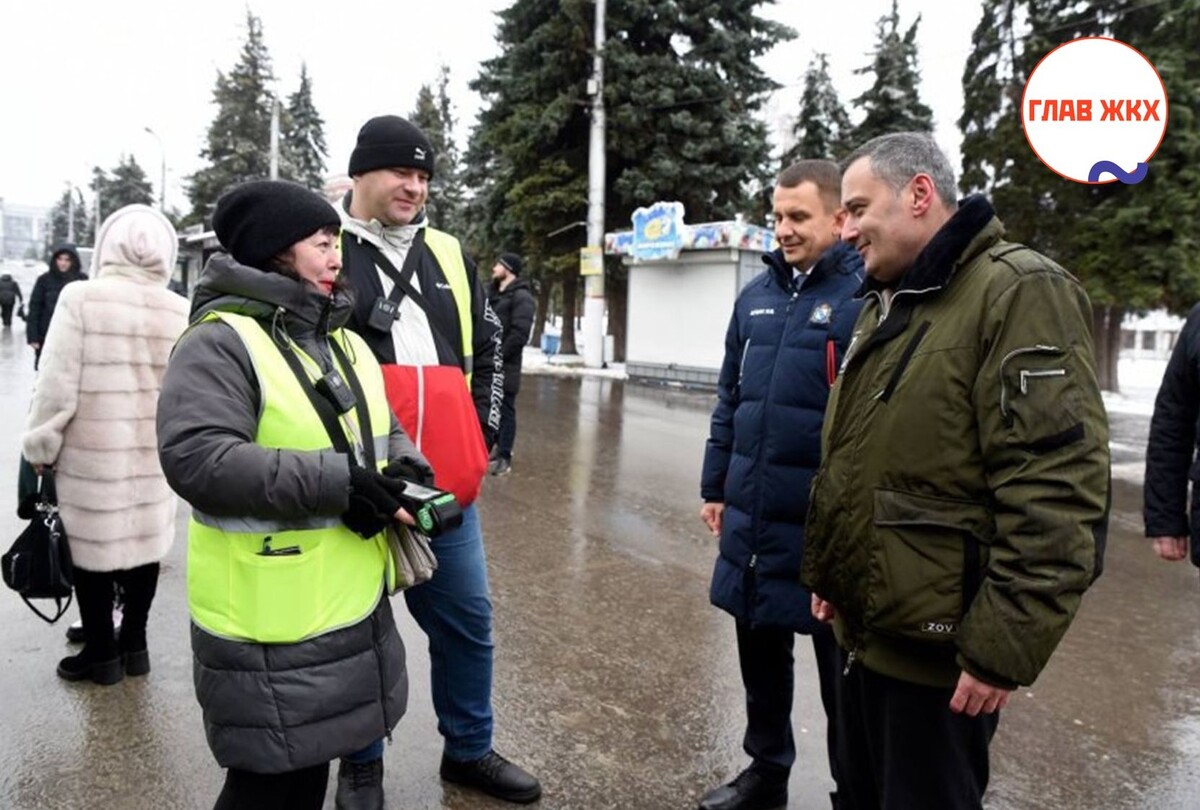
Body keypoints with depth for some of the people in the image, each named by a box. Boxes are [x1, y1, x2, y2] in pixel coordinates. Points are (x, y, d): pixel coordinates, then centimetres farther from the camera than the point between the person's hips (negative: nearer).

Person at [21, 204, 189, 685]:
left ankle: (101, 653, 19)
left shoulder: (81, 299, -11)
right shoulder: (180, 312, -1)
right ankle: (133, 643, 26)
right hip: (155, 453, 4)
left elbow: (56, 385, -10)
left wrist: (41, 446, 2)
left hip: (91, 455, -3)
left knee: (92, 547, 9)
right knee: (144, 544, 14)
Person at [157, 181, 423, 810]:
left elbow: (381, 431, 20)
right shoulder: (220, 342, -15)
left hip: (352, 608, 8)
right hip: (268, 622, -8)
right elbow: (197, 460, -27)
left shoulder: (344, 342, 12)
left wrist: (406, 470, -3)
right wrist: (337, 483, -28)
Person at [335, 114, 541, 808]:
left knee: (467, 619, 13)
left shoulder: (450, 256, 12)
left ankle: (469, 749, 34)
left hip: (447, 480, 5)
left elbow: (488, 347, 21)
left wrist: (483, 433, 12)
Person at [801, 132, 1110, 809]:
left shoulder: (1020, 293, -15)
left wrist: (1006, 645, -22)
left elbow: (1056, 492, -22)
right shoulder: (885, 305, 13)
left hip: (936, 643, -8)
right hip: (864, 626, 8)